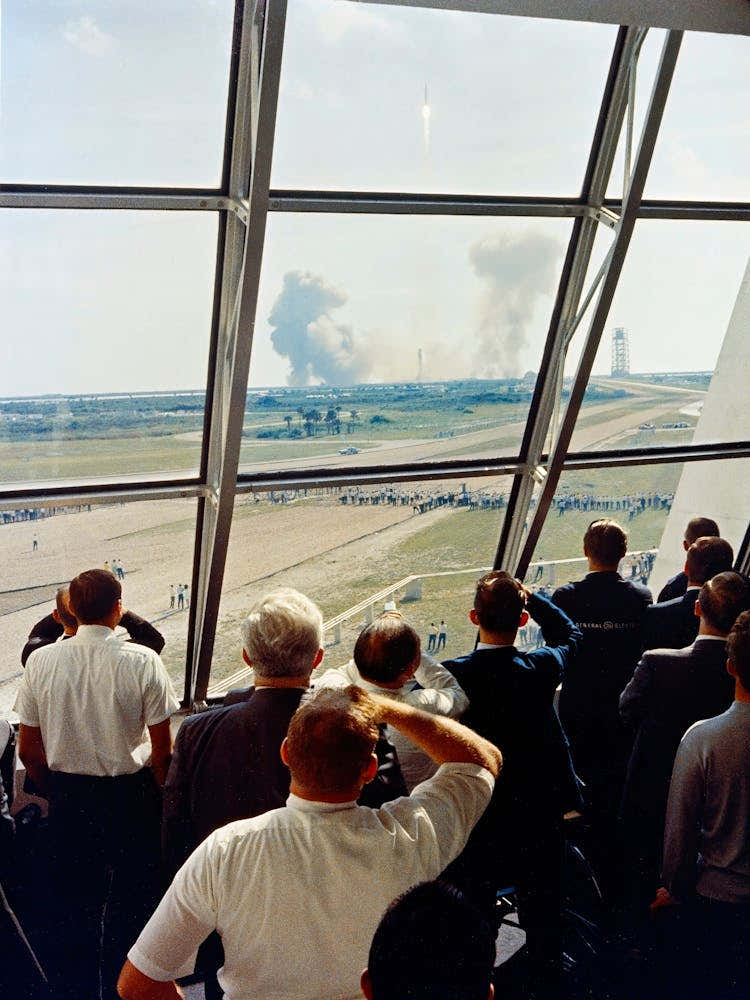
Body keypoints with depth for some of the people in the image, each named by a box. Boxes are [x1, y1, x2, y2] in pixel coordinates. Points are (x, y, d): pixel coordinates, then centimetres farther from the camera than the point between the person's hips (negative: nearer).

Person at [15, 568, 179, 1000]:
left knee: (75, 900, 19)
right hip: (130, 794, -3)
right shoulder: (143, 662, -16)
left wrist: (58, 792, 15)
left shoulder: (41, 661, -7)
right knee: (130, 901, 14)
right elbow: (163, 750, -13)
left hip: (67, 796, 3)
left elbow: (29, 750, 0)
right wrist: (153, 796, 4)